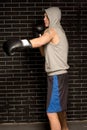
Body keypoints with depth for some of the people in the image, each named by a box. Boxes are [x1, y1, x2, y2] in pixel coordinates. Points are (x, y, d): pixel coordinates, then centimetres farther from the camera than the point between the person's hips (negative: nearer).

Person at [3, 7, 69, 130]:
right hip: (59, 75, 10)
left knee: (51, 112, -11)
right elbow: (44, 53, 21)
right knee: (59, 108, 20)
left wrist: (20, 43, -53)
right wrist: (40, 35, 8)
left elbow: (40, 42, -36)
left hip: (56, 76, -10)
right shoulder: (58, 32, 19)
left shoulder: (52, 30, -12)